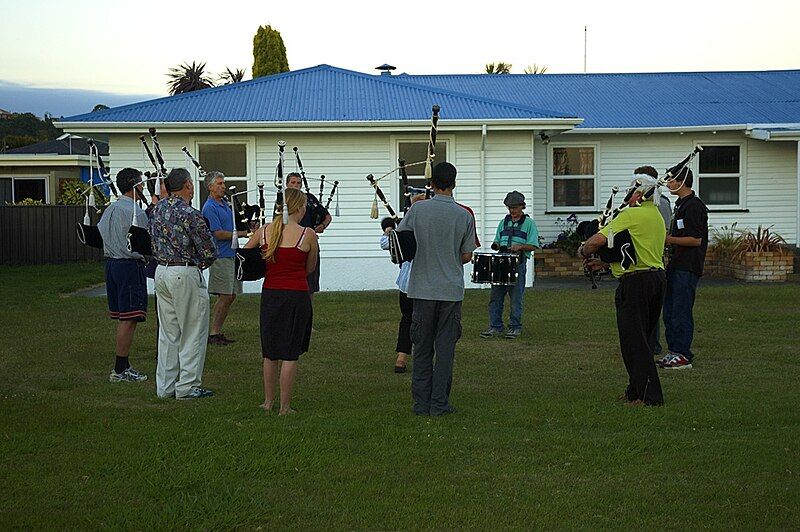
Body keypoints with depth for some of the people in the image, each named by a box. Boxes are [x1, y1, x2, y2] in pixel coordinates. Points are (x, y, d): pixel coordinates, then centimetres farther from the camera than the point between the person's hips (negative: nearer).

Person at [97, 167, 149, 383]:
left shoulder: (109, 209, 12)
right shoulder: (136, 212, -15)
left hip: (111, 263, 9)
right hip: (130, 265, -9)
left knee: (122, 317, 14)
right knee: (129, 319, -6)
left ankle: (123, 366, 19)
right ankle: (120, 370, -5)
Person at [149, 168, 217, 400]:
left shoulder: (158, 208, 6)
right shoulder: (191, 214, -17)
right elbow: (210, 252, -13)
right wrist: (202, 262, 7)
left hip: (161, 271, 8)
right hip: (185, 275, -8)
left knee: (168, 332, 14)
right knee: (193, 333, 2)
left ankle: (165, 386, 18)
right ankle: (188, 386, 4)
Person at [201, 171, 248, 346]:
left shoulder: (225, 204, 16)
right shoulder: (209, 208, -12)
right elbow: (218, 233, -17)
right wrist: (241, 234, -12)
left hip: (231, 255, 9)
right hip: (220, 256, -9)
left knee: (231, 295, 9)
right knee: (225, 296, -9)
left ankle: (217, 332, 15)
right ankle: (213, 334, -2)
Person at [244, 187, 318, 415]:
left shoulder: (263, 232, -1)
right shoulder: (307, 235, -10)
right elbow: (310, 269, 2)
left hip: (270, 294, 3)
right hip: (296, 296, -3)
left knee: (270, 352, 17)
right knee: (290, 353, 4)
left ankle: (268, 402, 25)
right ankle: (285, 406, 7)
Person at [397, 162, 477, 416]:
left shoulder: (417, 210, -6)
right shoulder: (464, 215, -4)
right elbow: (467, 256, 2)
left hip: (423, 288, 0)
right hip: (452, 290, 0)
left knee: (422, 347, 9)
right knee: (445, 347, 5)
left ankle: (421, 403, 11)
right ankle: (439, 404, 6)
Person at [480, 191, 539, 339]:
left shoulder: (529, 223, 1)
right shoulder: (504, 222, 16)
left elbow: (533, 245, -3)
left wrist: (520, 246, -19)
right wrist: (496, 245, -3)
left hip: (518, 263, -5)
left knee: (516, 298, 0)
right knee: (495, 296, 3)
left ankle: (515, 327, 8)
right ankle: (495, 326, 9)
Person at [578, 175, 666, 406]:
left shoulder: (630, 215, -11)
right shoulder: (658, 218, 18)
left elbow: (598, 241, -17)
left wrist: (583, 251, 4)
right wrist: (604, 262, 22)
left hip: (636, 281, -9)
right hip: (658, 278, 9)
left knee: (634, 341, -4)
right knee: (642, 337, 17)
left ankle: (649, 395, -7)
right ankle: (636, 390, 23)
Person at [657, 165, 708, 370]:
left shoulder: (693, 206, -13)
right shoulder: (681, 205, 18)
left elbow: (696, 239, -18)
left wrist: (669, 239, -15)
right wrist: (667, 239, 12)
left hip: (687, 268, -10)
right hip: (676, 266, 10)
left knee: (681, 312, -8)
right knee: (669, 312, 11)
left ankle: (683, 355, -4)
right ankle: (674, 351, 17)